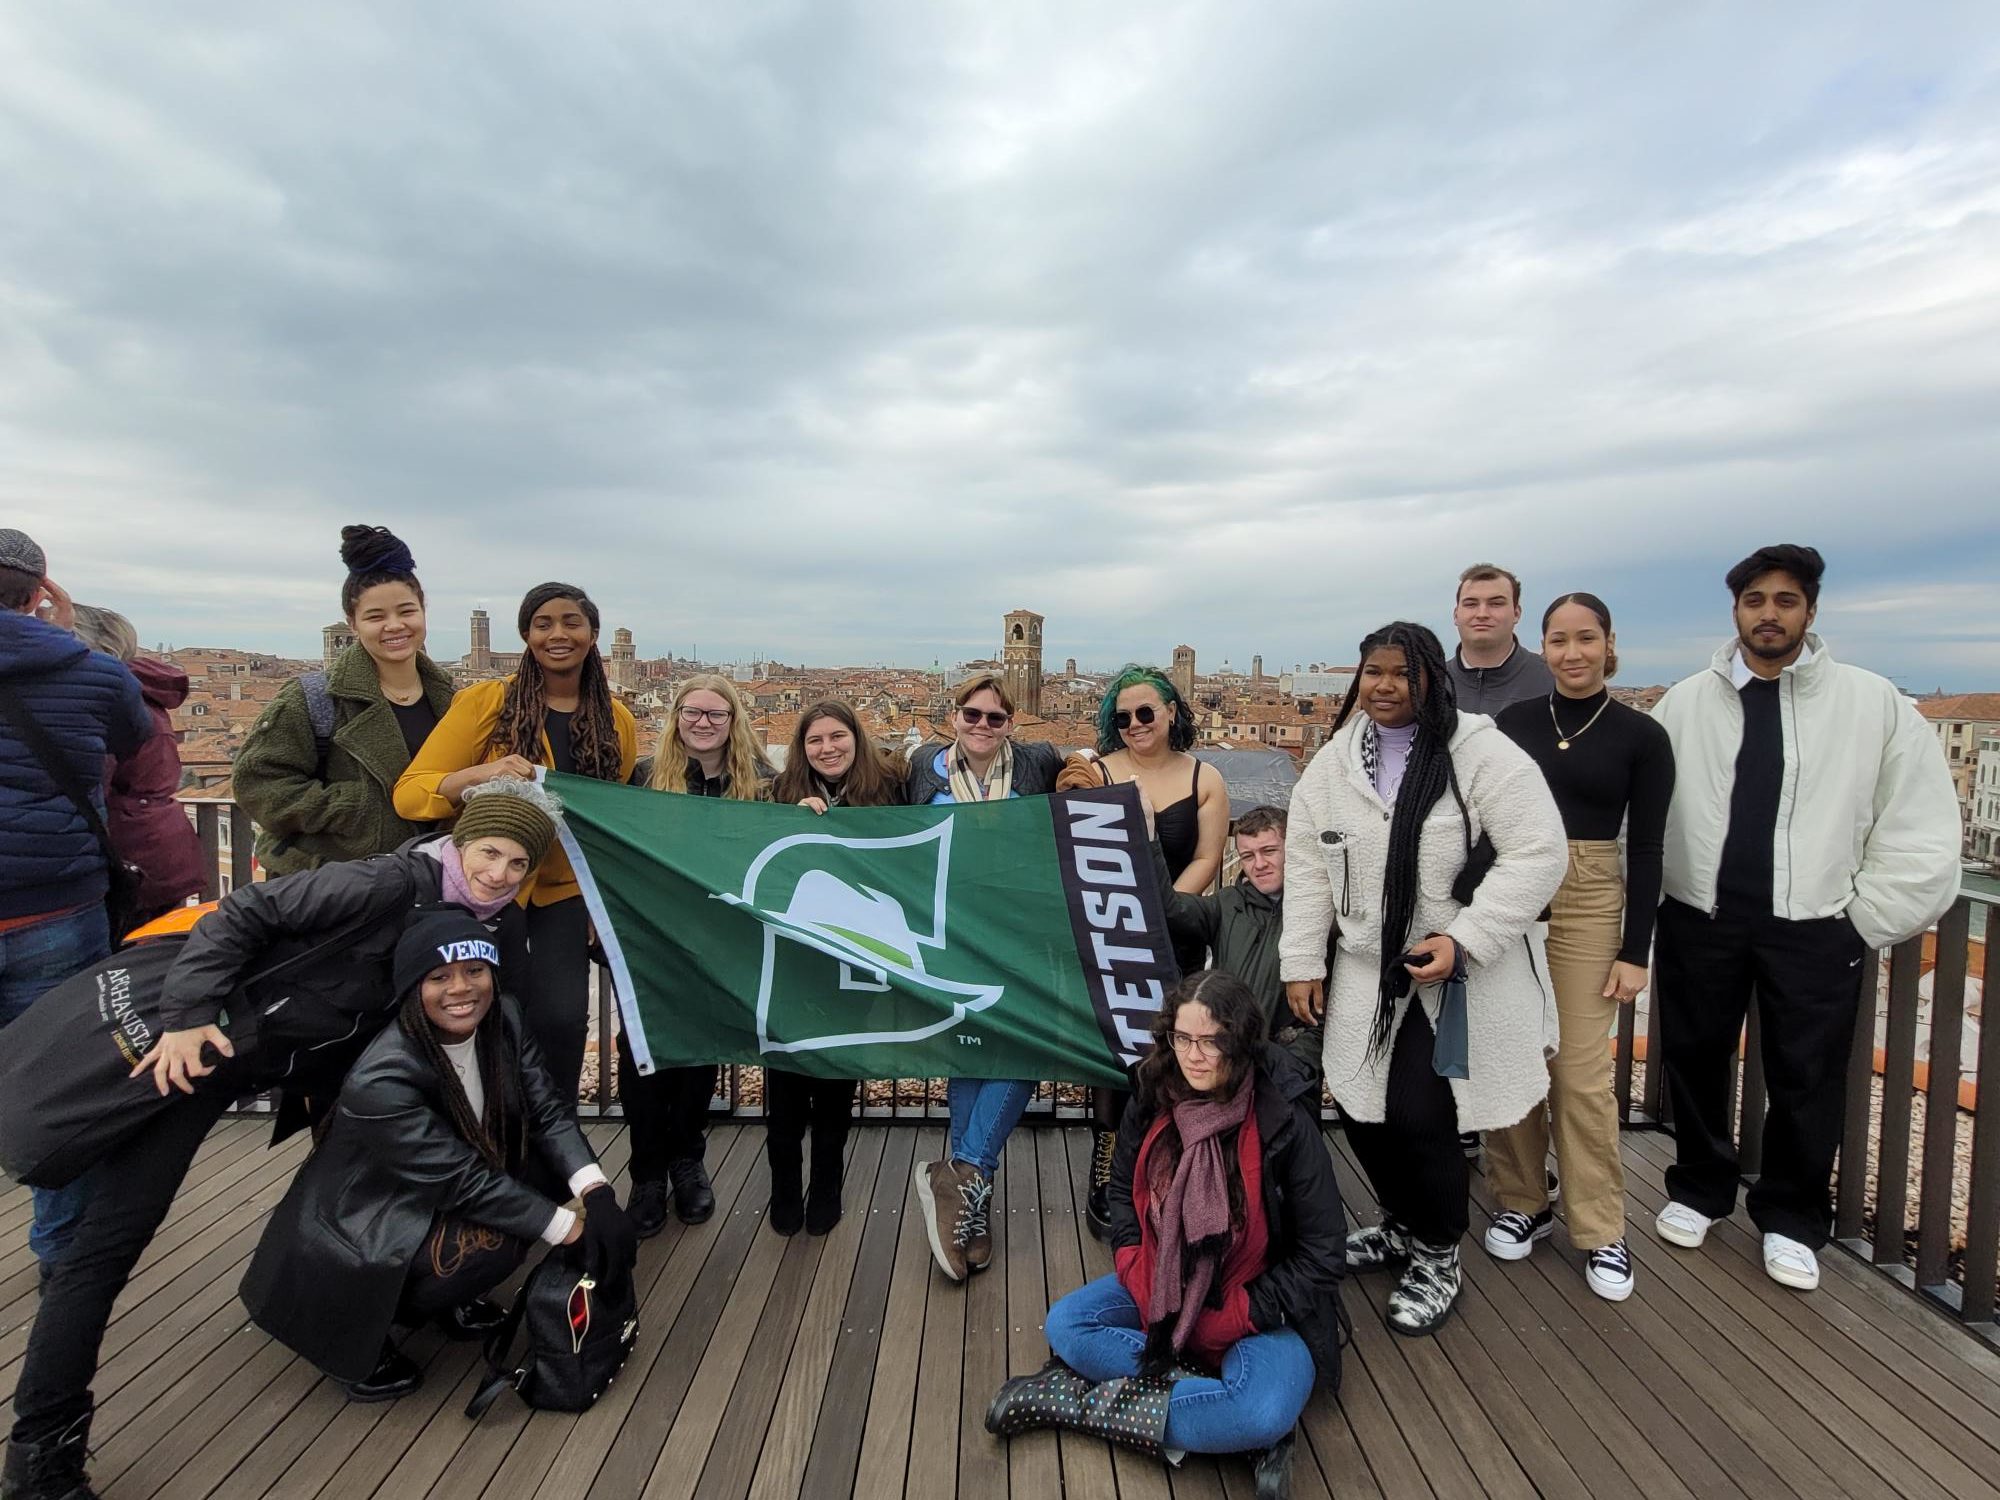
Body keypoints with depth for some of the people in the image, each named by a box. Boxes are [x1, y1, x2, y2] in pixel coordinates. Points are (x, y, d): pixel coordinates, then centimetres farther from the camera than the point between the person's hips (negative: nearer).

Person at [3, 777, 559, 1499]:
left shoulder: (503, 931, -4)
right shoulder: (387, 884, -26)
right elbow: (243, 915, -22)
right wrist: (188, 1018, -31)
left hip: (317, 1062, 7)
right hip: (207, 1041, -7)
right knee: (110, 1237, -6)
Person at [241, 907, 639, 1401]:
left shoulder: (503, 1020, -12)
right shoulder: (381, 1080, -31)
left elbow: (548, 1112, -12)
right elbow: (464, 1180, -29)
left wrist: (596, 1193, -28)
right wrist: (571, 1229, -27)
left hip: (437, 1203, 7)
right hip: (360, 1232, -7)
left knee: (547, 1161, -13)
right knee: (495, 1244, -28)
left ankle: (455, 1300, 8)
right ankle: (357, 1323, -2)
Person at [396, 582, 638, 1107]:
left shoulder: (618, 721, 5)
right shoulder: (485, 701, -5)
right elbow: (409, 793, -9)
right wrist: (480, 774, -28)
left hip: (563, 890, 2)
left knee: (562, 1019, -11)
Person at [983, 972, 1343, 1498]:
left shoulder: (1286, 1120, -22)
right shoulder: (1154, 1101, -9)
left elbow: (1320, 1252, -15)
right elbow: (1123, 1192, 7)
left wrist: (1230, 1321, -17)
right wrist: (1141, 1284, -8)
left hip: (1261, 1306, -4)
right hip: (1163, 1290, 4)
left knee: (1265, 1414, -32)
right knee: (1066, 1325, -15)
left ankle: (1078, 1401, -17)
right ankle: (1207, 1387, -17)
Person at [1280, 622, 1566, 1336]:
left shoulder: (1482, 754, -11)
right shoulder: (1333, 765, 4)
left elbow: (1538, 853, -15)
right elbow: (1306, 866, 7)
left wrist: (1463, 938, -21)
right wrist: (1302, 962, 5)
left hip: (1462, 973, -5)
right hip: (1368, 973, 5)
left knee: (1420, 1116, -7)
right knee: (1361, 1109, 10)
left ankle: (1437, 1257, 22)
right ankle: (1403, 1223, 40)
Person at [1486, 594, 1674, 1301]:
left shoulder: (1640, 735, 1)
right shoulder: (1514, 721, 5)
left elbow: (1646, 849, 1)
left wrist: (1636, 952, -3)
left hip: (1588, 906, -2)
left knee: (1581, 1074, -2)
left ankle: (1600, 1231, 15)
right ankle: (1522, 1203, 23)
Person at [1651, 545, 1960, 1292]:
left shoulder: (1875, 703, -1)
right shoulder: (1683, 703, 2)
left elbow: (1921, 829, -1)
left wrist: (1865, 923, -4)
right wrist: (1659, 896, -2)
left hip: (1814, 929, -1)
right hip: (1698, 921, 1)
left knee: (1806, 1082, 9)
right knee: (1695, 1064, 13)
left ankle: (1791, 1219, 29)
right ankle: (1699, 1190, 34)